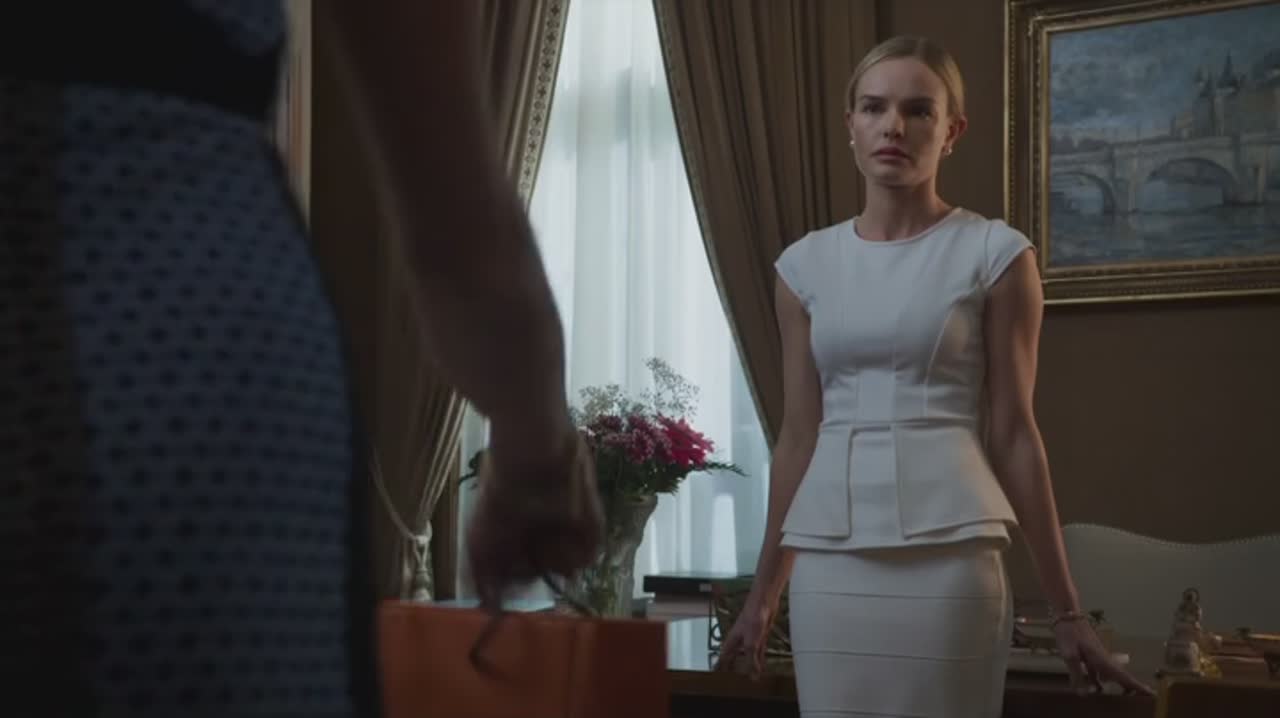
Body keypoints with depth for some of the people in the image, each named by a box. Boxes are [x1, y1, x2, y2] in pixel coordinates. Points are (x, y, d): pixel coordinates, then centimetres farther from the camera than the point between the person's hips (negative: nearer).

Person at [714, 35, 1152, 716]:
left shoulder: (994, 253, -1)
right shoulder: (806, 264, 9)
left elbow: (1013, 434, 1)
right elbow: (798, 435, 12)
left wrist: (1066, 609, 1)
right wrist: (761, 595, 14)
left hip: (947, 553, -3)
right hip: (828, 559, 3)